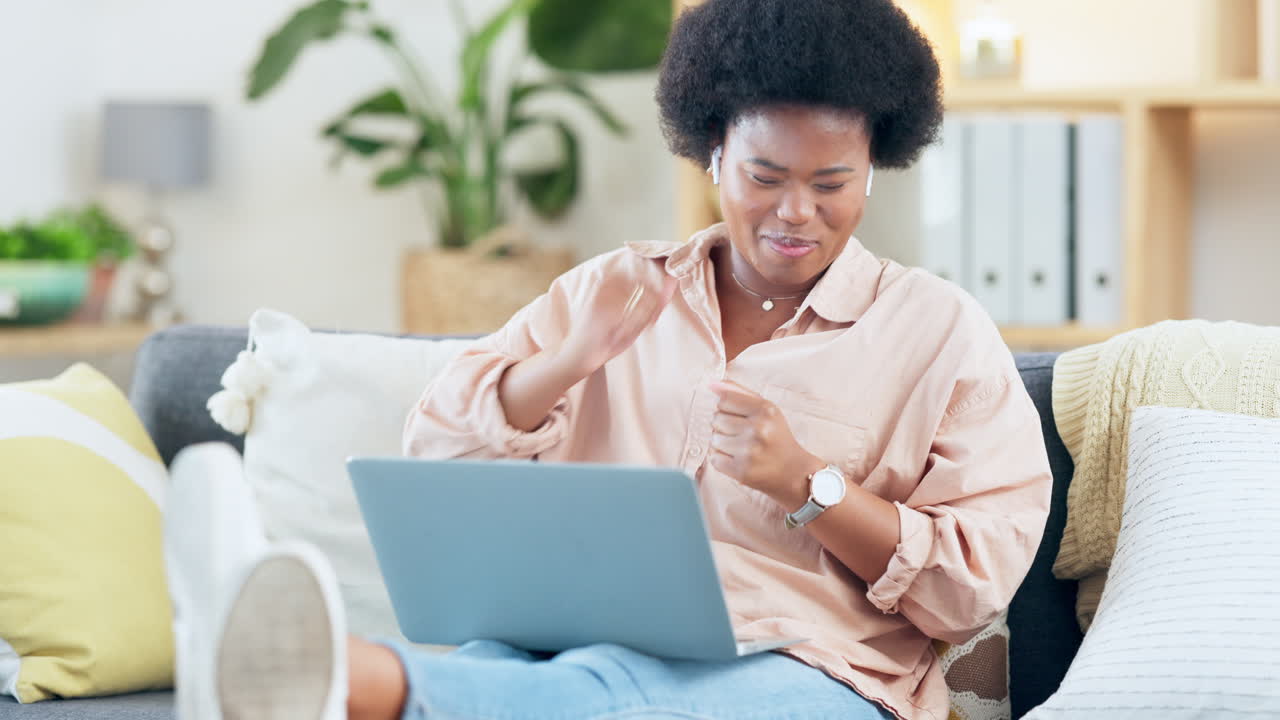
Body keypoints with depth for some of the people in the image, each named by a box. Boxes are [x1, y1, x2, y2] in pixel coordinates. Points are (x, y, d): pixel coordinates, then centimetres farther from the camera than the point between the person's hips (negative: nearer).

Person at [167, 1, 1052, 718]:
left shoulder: (940, 330, 11)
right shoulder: (619, 290, 21)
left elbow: (980, 582, 5)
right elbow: (438, 448, 13)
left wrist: (806, 484, -9)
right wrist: (567, 362, -6)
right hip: (582, 637, 3)